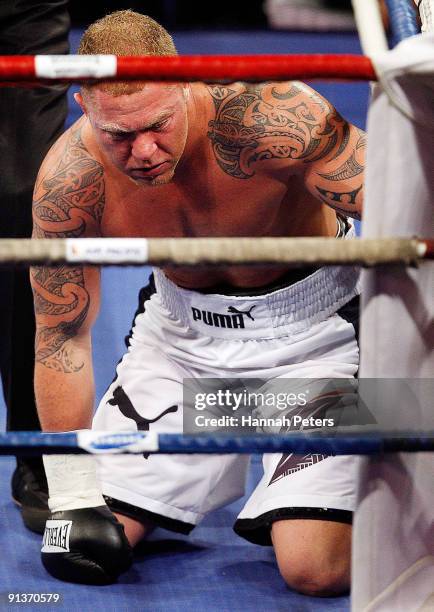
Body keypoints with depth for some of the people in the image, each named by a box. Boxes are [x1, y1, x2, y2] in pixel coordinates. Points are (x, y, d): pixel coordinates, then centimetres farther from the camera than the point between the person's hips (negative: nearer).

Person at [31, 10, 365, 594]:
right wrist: (72, 497, -8)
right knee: (89, 550, 2)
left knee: (315, 569, -17)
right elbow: (62, 336, -8)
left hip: (310, 321, -3)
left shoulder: (262, 114, -33)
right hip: (181, 322, 4)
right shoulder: (69, 179, -21)